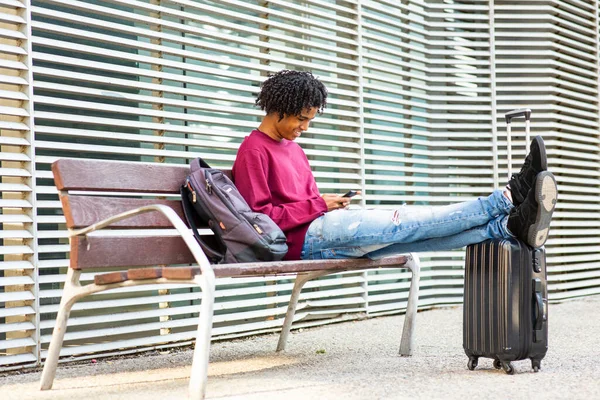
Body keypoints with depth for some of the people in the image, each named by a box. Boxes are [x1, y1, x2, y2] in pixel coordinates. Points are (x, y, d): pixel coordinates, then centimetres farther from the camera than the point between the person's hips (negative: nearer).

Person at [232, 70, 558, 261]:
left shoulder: (293, 149, 24)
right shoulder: (253, 150, -4)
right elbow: (259, 215, -13)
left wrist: (330, 204, -1)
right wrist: (318, 205, -12)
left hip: (318, 234, 8)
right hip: (299, 240, -8)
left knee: (409, 235, -13)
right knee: (401, 222, -19)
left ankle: (510, 225, -29)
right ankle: (508, 197, -25)